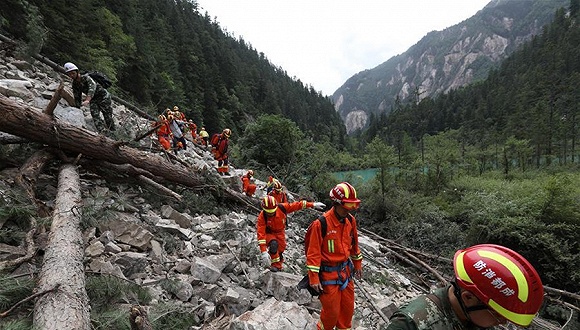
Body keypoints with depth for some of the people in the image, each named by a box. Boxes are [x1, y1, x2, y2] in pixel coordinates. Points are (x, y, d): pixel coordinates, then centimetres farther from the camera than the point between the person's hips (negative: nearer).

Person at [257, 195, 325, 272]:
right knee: (274, 244, -32)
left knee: (280, 250, 10)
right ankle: (275, 265, -13)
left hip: (280, 232, 3)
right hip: (269, 233, -3)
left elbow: (296, 205, -20)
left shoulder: (281, 208, -29)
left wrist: (313, 204, -19)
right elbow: (261, 234, -34)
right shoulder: (262, 217, -32)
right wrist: (263, 252, -41)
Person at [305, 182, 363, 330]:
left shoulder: (350, 220, -3)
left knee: (348, 307, 19)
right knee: (332, 311, 7)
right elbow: (313, 252, -18)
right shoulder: (321, 224, -23)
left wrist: (357, 264, 19)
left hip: (346, 270, 6)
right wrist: (313, 278, -17)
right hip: (328, 273, -6)